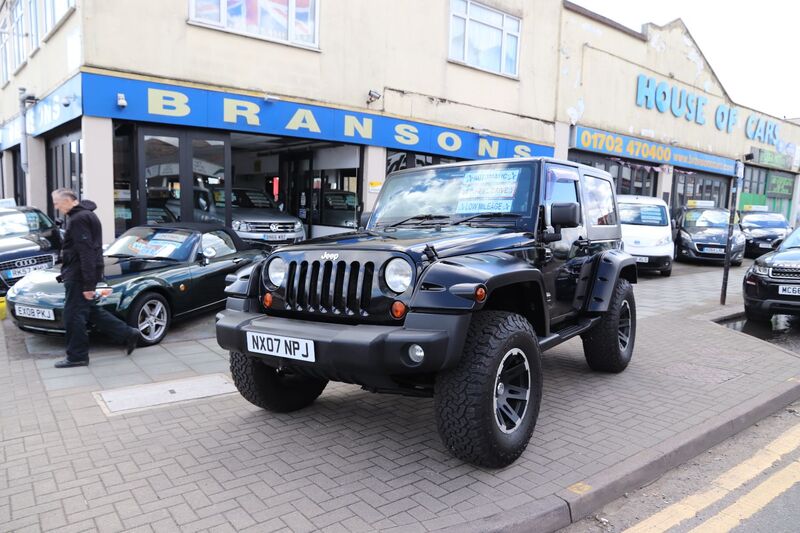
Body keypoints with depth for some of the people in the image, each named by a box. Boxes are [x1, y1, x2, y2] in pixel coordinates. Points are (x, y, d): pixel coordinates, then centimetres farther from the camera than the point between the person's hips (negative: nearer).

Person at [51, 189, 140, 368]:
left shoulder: (79, 219, -16)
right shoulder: (84, 214, 16)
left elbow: (86, 253, -22)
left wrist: (88, 284, -23)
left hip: (78, 275, -10)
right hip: (78, 274, 10)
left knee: (73, 315, 0)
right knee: (92, 310, 15)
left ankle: (76, 356, 10)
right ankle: (128, 334, 16)